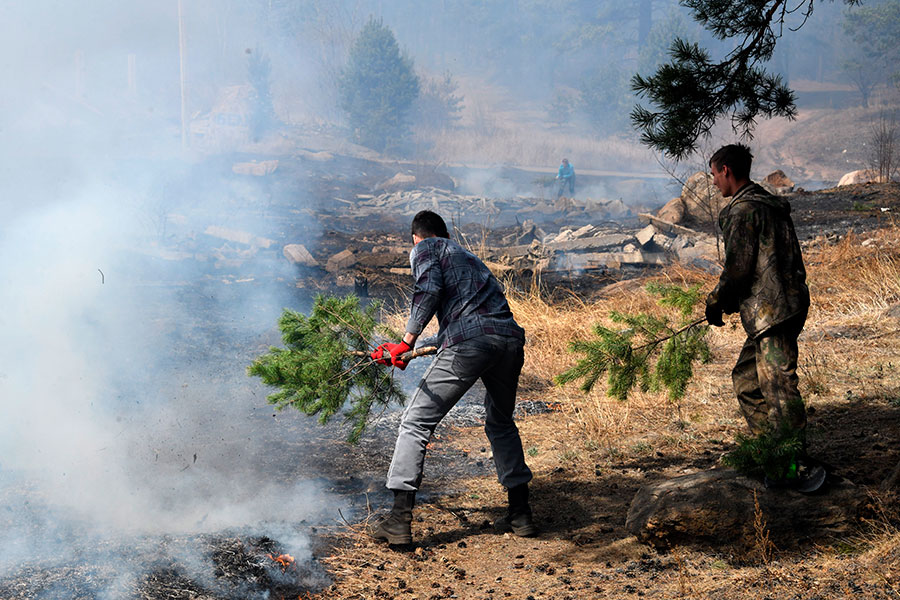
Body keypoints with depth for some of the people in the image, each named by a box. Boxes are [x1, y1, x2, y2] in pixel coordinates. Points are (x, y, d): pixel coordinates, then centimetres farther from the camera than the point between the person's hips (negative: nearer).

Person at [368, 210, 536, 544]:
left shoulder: (425, 248, 15)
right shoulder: (469, 256, 36)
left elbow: (429, 291, -5)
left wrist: (406, 343, -7)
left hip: (469, 342, -7)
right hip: (511, 338, 7)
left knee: (417, 422, 3)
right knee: (501, 423, 28)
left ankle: (399, 520, -3)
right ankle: (520, 514, 27)